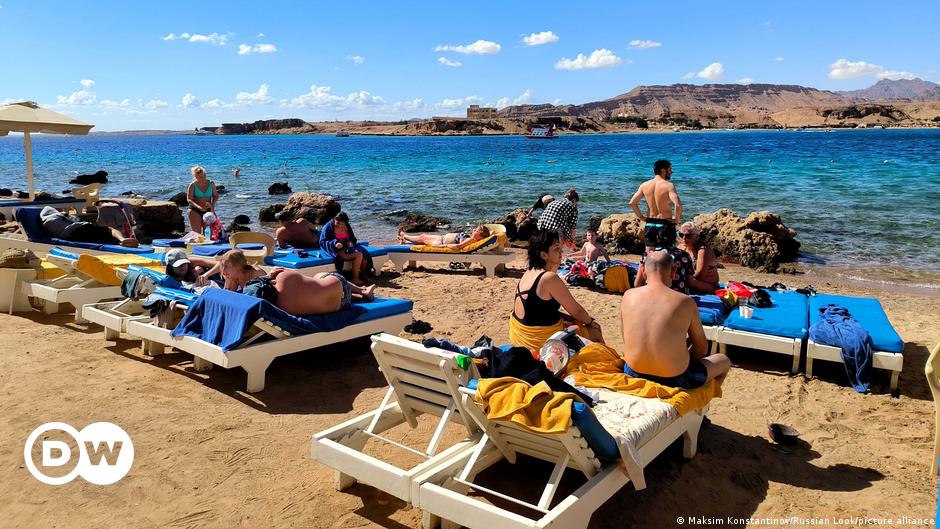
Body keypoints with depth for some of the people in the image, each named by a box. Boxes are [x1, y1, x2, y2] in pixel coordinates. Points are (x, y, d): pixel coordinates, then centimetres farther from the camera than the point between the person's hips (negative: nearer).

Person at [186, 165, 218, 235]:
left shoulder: (211, 184, 3)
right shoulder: (193, 185, -6)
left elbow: (216, 196, 10)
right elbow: (189, 199, -9)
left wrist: (212, 204, -10)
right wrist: (197, 206, -27)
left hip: (208, 210, 3)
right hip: (195, 211, -3)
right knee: (196, 233, -5)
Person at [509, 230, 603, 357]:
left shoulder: (529, 273, 3)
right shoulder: (550, 278, -23)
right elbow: (576, 310, -13)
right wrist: (590, 321, 7)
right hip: (540, 339, -9)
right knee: (595, 333, 9)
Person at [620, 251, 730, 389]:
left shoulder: (628, 296, -4)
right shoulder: (685, 302, -12)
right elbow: (702, 349, -1)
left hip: (633, 373, 4)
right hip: (673, 380, -3)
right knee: (724, 361, 25)